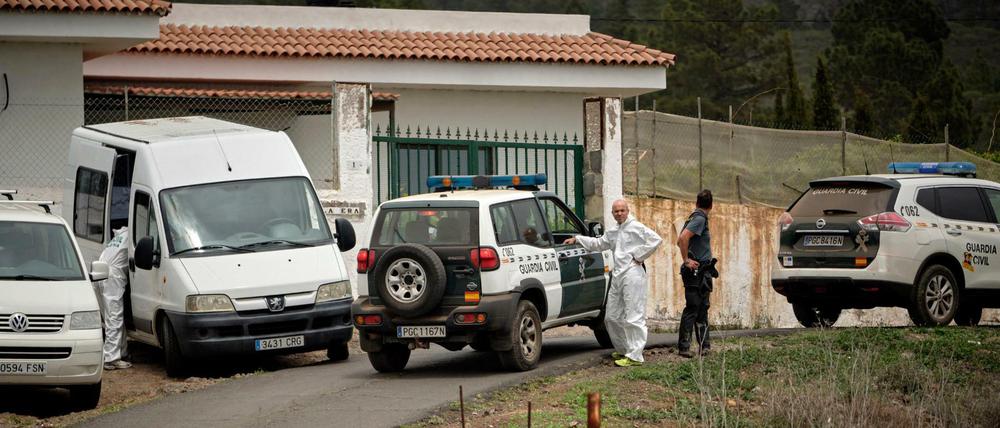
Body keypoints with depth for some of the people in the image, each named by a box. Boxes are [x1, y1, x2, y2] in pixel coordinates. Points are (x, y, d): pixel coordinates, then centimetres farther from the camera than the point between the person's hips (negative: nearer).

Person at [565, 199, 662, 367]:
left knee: (633, 317, -10)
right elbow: (597, 244, 34)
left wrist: (639, 256, -12)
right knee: (612, 317, 13)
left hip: (633, 275, -9)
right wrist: (577, 240, 28)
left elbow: (655, 239, -16)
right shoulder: (613, 233, 20)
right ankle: (623, 350, 27)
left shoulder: (636, 227, -5)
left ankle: (635, 356, -12)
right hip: (617, 276, 9)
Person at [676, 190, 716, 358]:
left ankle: (704, 345, 18)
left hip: (702, 272, 10)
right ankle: (683, 347, -8)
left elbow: (680, 240, 23)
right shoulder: (700, 219, -14)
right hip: (696, 271, -10)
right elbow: (683, 238, -27)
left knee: (702, 309, 13)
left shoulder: (695, 217, 15)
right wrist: (686, 260, -21)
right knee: (692, 309, -8)